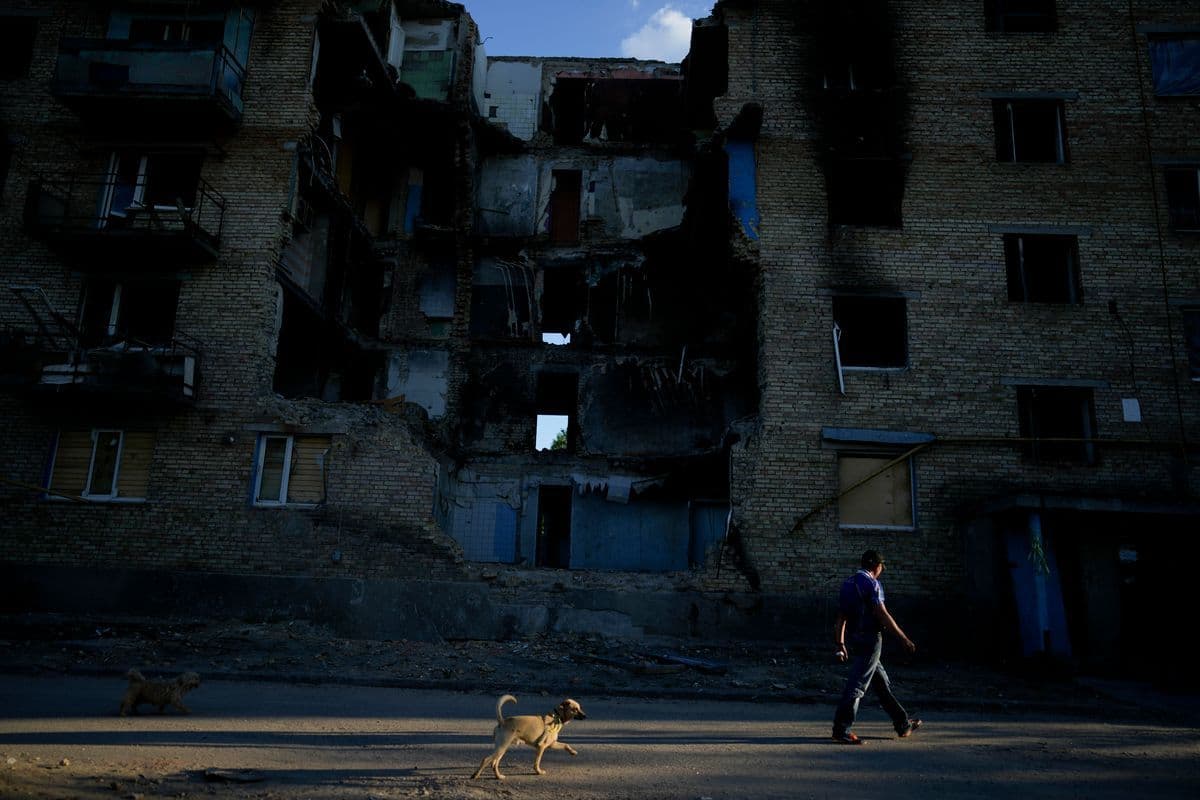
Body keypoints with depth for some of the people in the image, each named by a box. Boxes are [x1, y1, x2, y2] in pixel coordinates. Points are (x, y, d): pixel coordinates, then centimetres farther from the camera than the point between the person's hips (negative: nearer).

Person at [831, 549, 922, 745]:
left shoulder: (848, 583, 15)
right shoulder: (871, 583, -11)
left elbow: (841, 618, 16)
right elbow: (882, 615, -16)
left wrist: (840, 644, 19)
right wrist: (904, 639, -11)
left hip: (852, 639, 9)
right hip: (869, 639, -9)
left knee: (882, 683, 17)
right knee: (857, 685, -8)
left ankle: (903, 724, 26)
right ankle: (841, 730, -8)